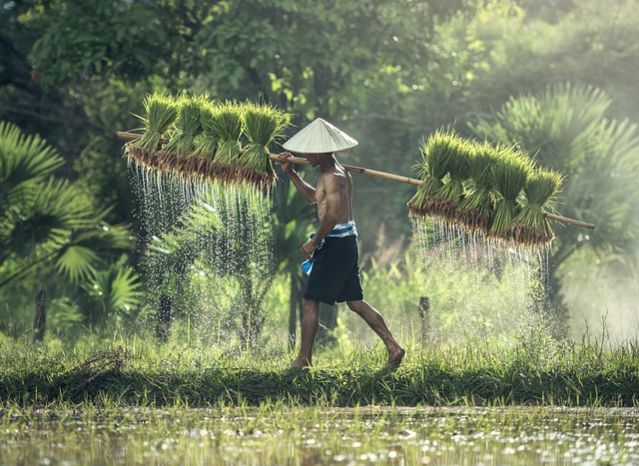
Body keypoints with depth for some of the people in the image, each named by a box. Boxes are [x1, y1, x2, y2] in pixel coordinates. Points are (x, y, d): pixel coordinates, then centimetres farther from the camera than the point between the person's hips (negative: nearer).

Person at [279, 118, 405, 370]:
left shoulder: (333, 177, -16)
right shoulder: (336, 173, 16)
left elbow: (333, 215, -25)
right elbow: (313, 197, 31)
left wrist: (314, 242, -17)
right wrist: (291, 173, 25)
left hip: (336, 242, -10)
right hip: (347, 241, 10)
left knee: (310, 301, -3)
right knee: (355, 301, 11)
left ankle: (304, 359, 1)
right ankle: (393, 347, 8)